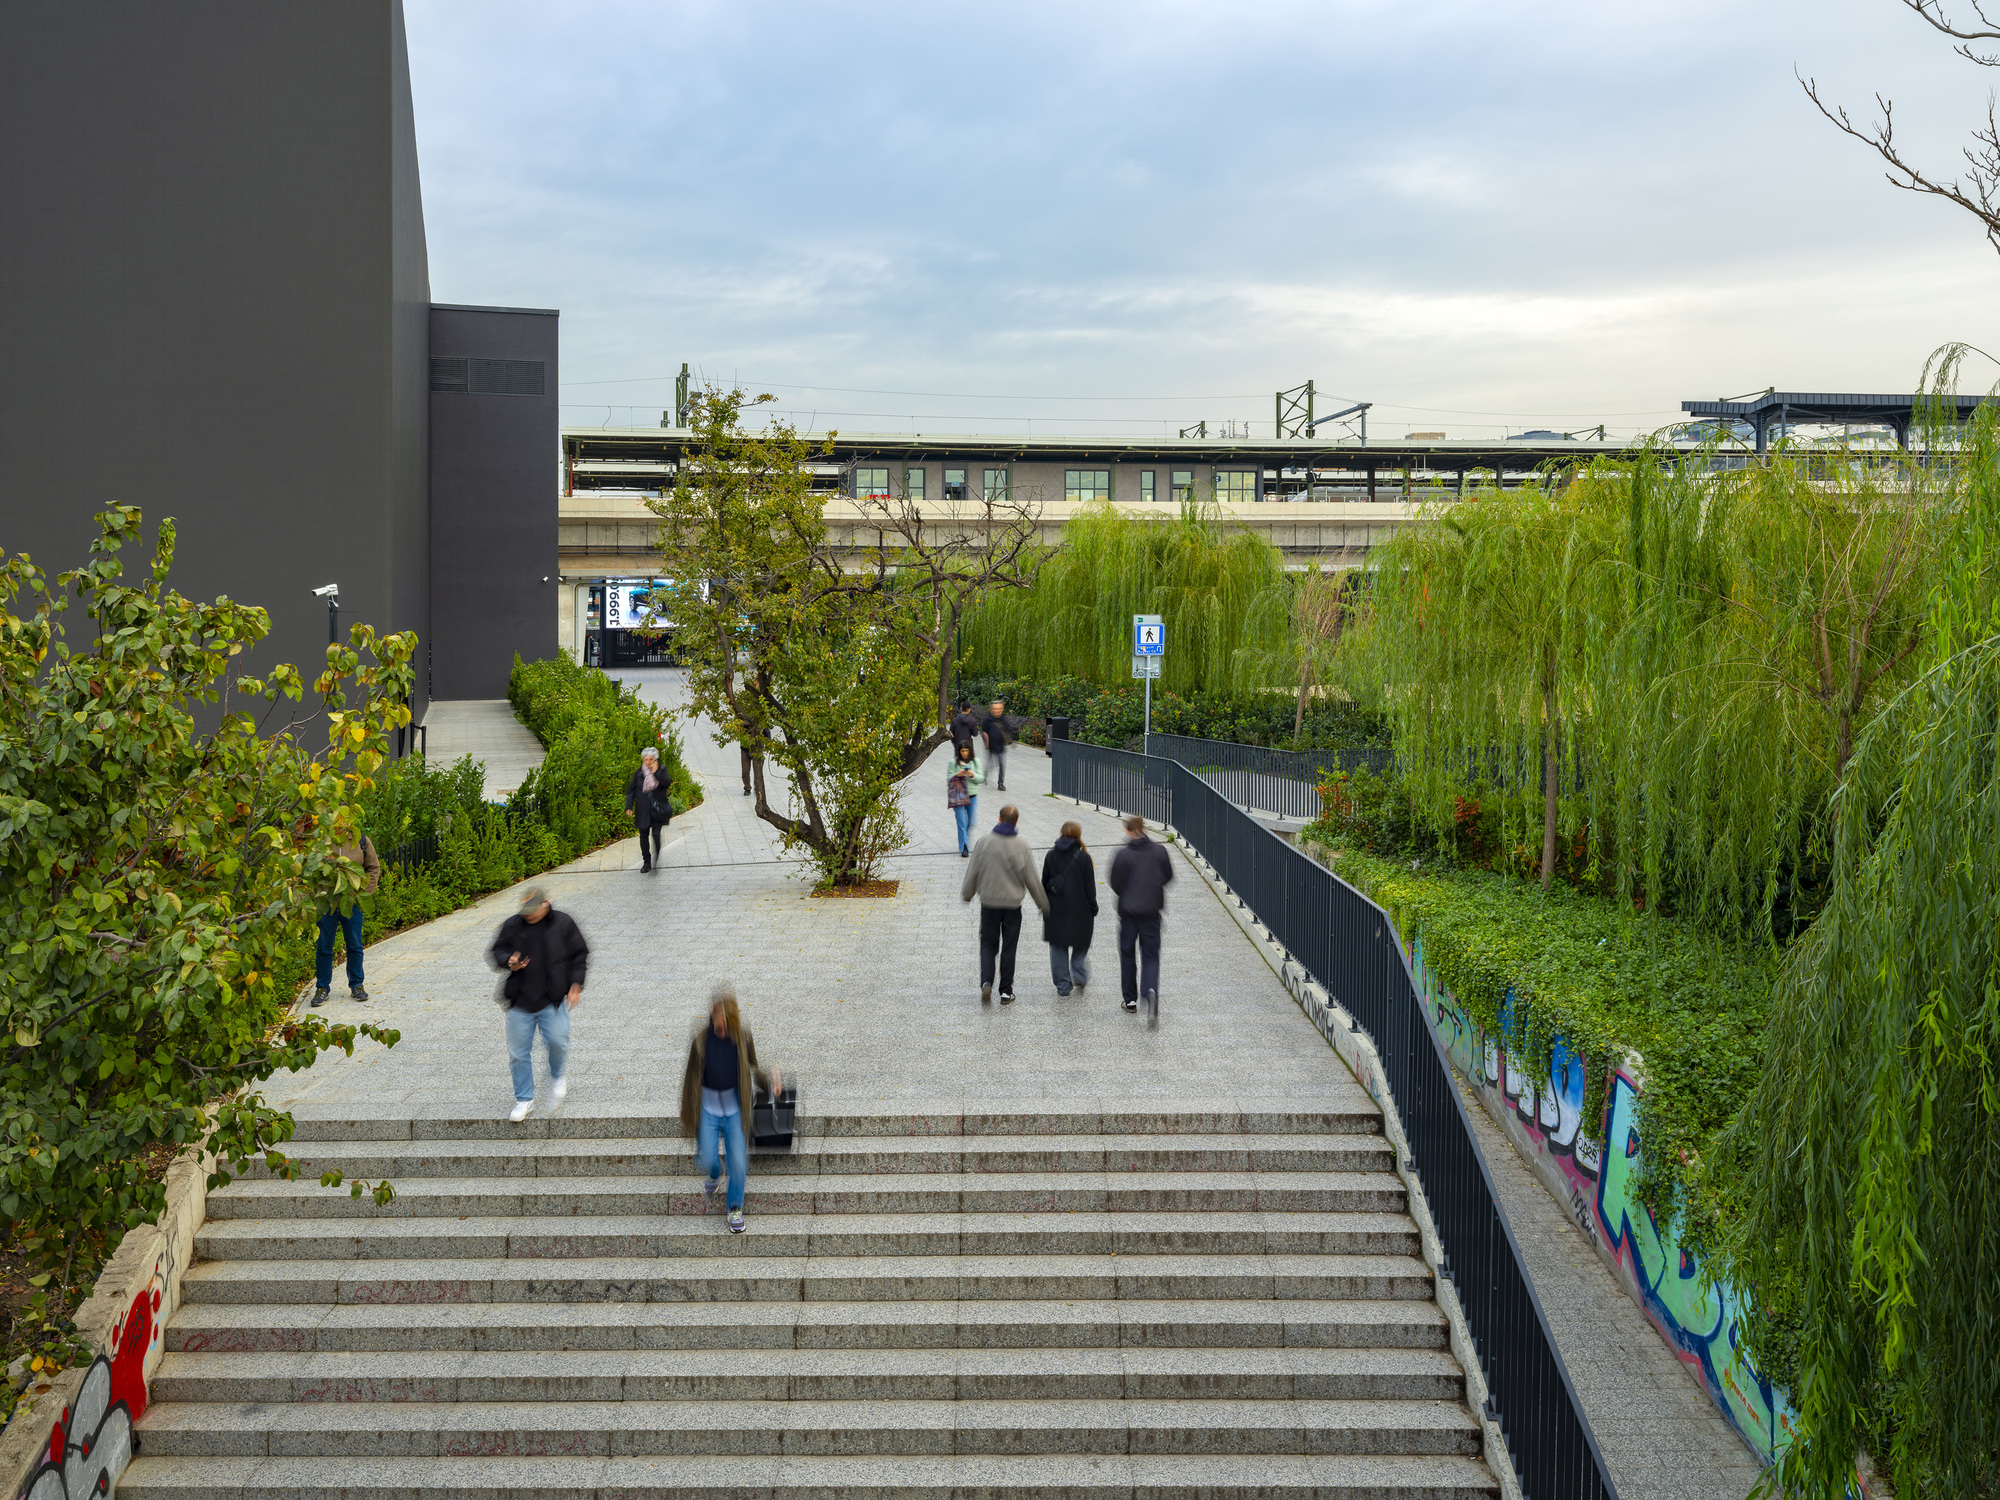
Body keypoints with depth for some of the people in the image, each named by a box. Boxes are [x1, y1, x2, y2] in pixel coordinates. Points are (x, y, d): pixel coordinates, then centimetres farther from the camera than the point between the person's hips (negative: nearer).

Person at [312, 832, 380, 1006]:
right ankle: (322, 988, 19)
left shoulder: (361, 841, 1)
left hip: (352, 902, 1)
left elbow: (373, 868, 9)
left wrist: (365, 892, 0)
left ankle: (356, 985, 24)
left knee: (354, 946, 11)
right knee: (324, 947, 7)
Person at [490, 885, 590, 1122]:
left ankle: (558, 1077, 21)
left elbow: (580, 954, 6)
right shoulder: (512, 925, 4)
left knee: (557, 1042, -13)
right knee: (519, 1052, 4)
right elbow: (498, 951, 14)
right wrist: (508, 962, -9)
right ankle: (524, 1100, 18)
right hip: (521, 1001, 2)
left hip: (552, 1000, -2)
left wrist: (576, 984, -2)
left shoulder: (563, 923, -1)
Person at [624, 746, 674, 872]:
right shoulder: (638, 773, 3)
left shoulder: (661, 771, 1)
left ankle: (657, 861, 0)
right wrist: (629, 806, -2)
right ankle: (646, 862, 17)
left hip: (658, 809, -2)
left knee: (656, 834, -12)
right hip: (643, 810, 2)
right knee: (644, 835, 6)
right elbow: (631, 790, 6)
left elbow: (666, 784, -14)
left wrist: (656, 772, -21)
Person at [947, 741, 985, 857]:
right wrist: (957, 775, -20)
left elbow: (981, 778, 2)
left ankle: (965, 841, 34)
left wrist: (973, 775, -17)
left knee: (972, 822, 7)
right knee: (962, 823, -4)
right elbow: (948, 779, -1)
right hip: (958, 796, -2)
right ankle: (964, 849, 3)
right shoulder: (953, 763, -1)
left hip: (972, 795, 2)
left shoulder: (976, 761, 5)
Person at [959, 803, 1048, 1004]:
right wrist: (1043, 904, 8)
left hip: (989, 902, 0)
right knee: (1008, 947, 9)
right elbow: (1031, 878, -3)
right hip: (1012, 903, 0)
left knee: (988, 944, 12)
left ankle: (986, 982, -10)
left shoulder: (984, 842, -6)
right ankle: (1006, 991, 12)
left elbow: (972, 873, 0)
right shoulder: (1021, 845, -8)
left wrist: (966, 895, 18)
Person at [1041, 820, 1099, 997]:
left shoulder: (1050, 856, -1)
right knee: (1080, 944, 16)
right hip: (1079, 908, -2)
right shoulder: (1083, 857, -9)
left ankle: (1062, 985, 9)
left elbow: (1044, 883, 5)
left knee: (1058, 947, 10)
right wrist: (1093, 908, 3)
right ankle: (1079, 976, 0)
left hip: (1056, 910, 2)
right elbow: (1089, 885, -7)